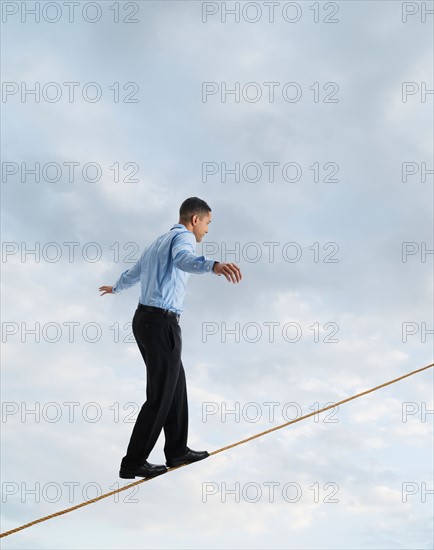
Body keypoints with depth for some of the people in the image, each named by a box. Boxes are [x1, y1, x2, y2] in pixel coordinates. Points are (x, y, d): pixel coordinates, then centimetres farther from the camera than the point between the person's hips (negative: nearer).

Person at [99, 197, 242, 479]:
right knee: (160, 396, 0)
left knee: (175, 386, 17)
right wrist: (214, 265, -56)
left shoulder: (158, 243, 21)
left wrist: (115, 288, 61)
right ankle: (133, 463, 8)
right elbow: (183, 258, -35)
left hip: (145, 319, 10)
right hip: (161, 323, -10)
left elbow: (132, 274, 38)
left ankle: (177, 450, 26)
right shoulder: (183, 237, -8)